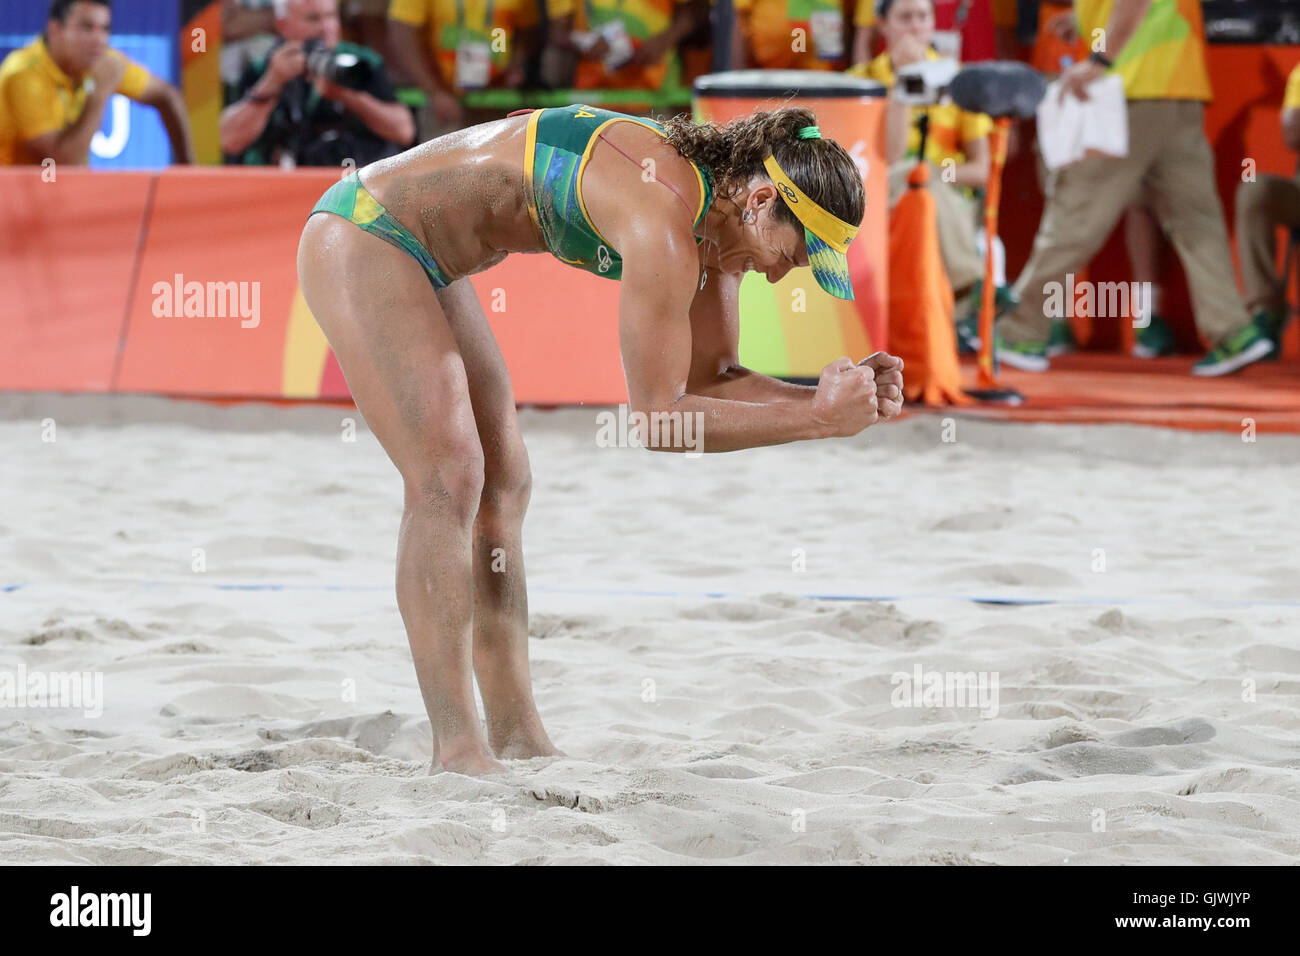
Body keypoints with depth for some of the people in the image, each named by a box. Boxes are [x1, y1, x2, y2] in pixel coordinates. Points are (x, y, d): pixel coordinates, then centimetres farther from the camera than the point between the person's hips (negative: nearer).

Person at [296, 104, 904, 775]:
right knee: (448, 480, -17)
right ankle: (457, 751, -16)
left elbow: (710, 380, 8)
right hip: (359, 240, -11)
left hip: (420, 262, 11)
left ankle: (516, 735, 12)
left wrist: (836, 397, -6)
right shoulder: (664, 223, -29)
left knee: (502, 487, 9)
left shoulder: (717, 213, 1)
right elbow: (657, 416, -24)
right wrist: (816, 421, -24)